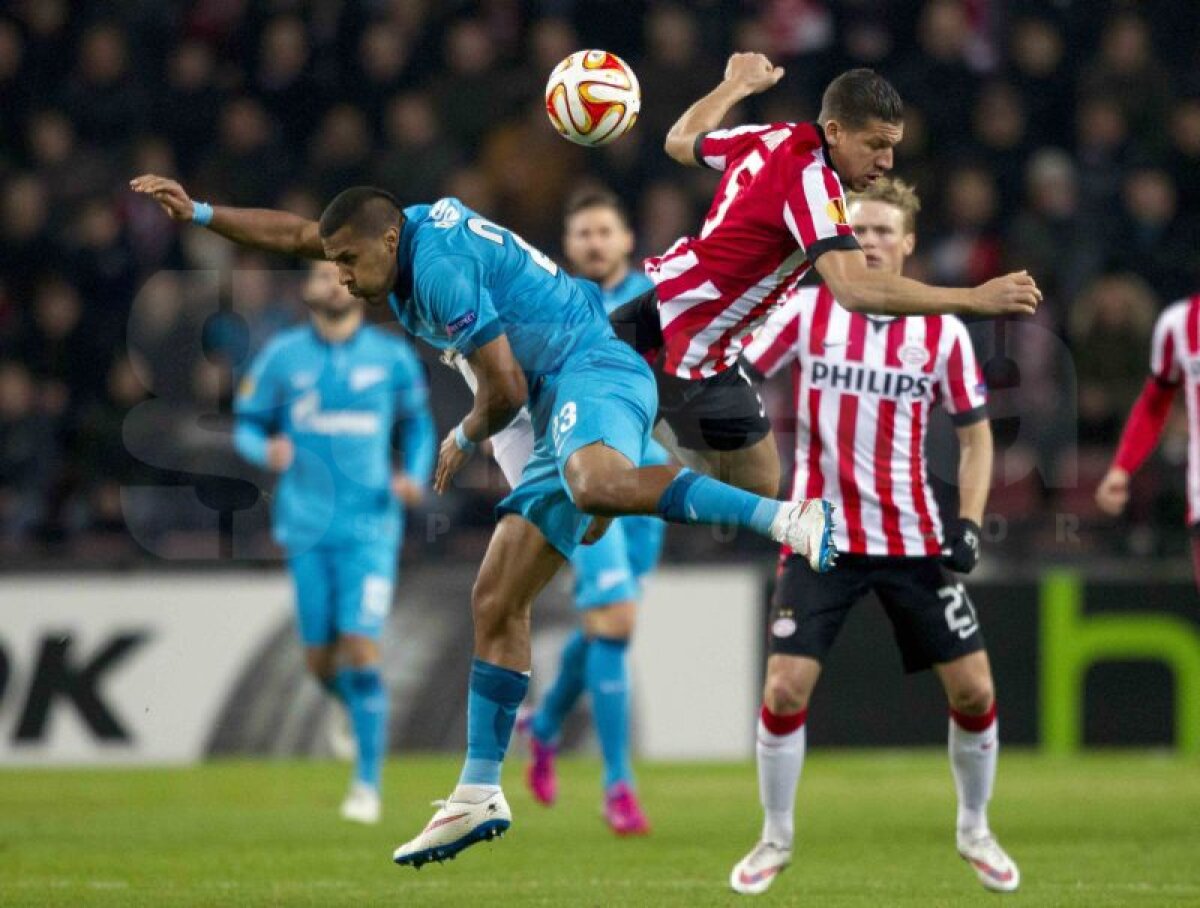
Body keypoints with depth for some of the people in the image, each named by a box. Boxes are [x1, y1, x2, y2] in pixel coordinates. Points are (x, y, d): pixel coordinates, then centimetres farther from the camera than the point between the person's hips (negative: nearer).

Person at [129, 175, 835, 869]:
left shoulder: (438, 264, -15)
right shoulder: (417, 228, 14)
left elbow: (506, 389, -15)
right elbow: (297, 235, 30)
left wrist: (465, 441, 4)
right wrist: (199, 213, 32)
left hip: (595, 373, -10)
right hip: (564, 408, 10)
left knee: (593, 483, -45)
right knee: (497, 600, 6)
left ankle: (782, 515, -51)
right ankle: (479, 794, 7)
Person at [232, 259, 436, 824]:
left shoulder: (393, 359, 3)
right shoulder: (281, 358, 3)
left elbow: (418, 424, 16)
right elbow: (247, 425, 9)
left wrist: (416, 478, -2)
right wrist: (267, 450, -14)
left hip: (370, 526, -2)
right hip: (307, 526, 2)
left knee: (361, 648, -13)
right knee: (319, 659, 4)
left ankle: (368, 784, -5)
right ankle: (359, 710, 41)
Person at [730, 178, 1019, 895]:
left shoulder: (943, 332, -1)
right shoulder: (808, 311, -3)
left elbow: (976, 433, 8)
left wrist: (969, 523, -2)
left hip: (914, 538, 1)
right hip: (822, 535, -1)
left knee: (974, 688, 0)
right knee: (786, 688, -11)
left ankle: (975, 829, 23)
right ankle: (777, 838, 10)